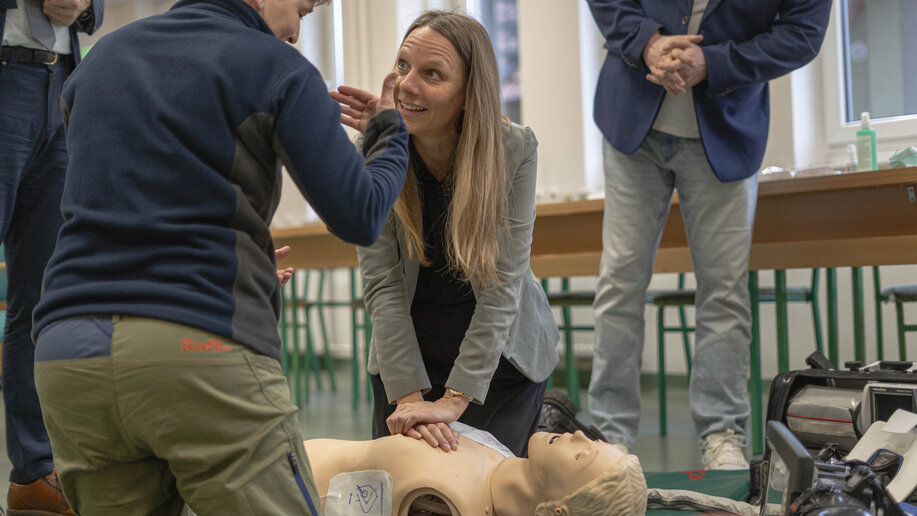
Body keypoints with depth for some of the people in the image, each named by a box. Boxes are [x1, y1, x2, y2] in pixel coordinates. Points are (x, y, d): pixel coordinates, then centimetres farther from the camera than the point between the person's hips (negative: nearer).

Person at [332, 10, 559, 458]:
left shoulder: (514, 149, -19)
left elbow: (502, 284, -22)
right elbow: (381, 285, -18)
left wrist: (455, 399, -28)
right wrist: (408, 395, -28)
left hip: (499, 352, -2)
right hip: (405, 350, 2)